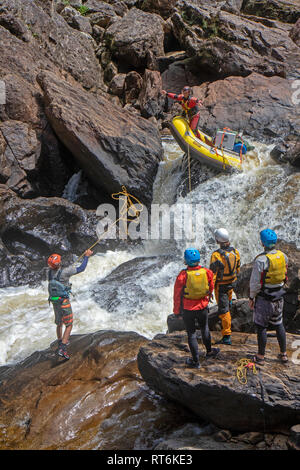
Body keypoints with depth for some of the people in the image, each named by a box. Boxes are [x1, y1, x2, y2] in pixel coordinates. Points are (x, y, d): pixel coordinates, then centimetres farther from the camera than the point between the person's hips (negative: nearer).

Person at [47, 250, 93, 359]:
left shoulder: (50, 272, -5)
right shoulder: (64, 272, -23)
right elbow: (81, 268, -15)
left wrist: (70, 268, 27)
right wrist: (86, 256, -3)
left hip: (54, 302, 7)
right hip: (64, 302, -7)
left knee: (59, 323, 24)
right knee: (69, 325, 2)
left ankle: (61, 343, 42)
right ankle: (62, 349, -6)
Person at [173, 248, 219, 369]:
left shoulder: (183, 275, -21)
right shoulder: (207, 272, -11)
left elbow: (177, 295, -12)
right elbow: (211, 288, 7)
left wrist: (177, 311, 2)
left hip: (188, 309, -3)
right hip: (203, 307, 3)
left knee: (191, 334, 10)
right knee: (205, 329, 26)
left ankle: (195, 361, 19)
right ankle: (209, 351, 46)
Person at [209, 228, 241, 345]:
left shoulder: (216, 255, -26)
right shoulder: (235, 252, -7)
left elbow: (212, 274, -23)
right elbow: (238, 269, 8)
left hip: (221, 285, -6)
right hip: (232, 283, 6)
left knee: (223, 310, -1)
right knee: (228, 301, 36)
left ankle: (227, 336, 1)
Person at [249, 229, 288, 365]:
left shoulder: (261, 260, -22)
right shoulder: (283, 256, -3)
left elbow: (255, 283, -18)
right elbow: (285, 276, 8)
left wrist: (251, 298, -5)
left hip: (264, 298, -6)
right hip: (279, 296, 6)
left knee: (261, 326, 6)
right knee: (278, 324, 18)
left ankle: (260, 357, 16)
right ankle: (283, 354, 27)